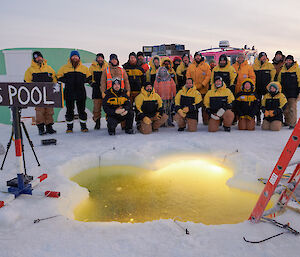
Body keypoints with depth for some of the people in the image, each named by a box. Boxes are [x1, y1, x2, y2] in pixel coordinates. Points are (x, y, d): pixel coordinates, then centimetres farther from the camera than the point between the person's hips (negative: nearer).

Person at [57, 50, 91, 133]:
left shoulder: (84, 68, 9)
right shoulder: (65, 67, 9)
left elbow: (89, 78, 14)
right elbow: (59, 76, 10)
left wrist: (82, 80, -4)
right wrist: (67, 81, -6)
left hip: (81, 92, 0)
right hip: (69, 93, 0)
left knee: (82, 110, 4)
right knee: (69, 110, 5)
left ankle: (83, 126, 14)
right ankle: (69, 127, 14)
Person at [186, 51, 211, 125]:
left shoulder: (206, 66, 5)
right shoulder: (191, 66, 10)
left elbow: (208, 76, -2)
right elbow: (188, 76, 5)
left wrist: (203, 84, -13)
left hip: (204, 89, -1)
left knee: (204, 105, 1)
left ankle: (205, 120, 7)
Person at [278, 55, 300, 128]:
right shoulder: (282, 70, 13)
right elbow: (279, 80, 21)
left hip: (293, 92, -5)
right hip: (284, 92, 5)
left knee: (292, 108, -8)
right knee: (285, 109, 10)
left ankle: (293, 123, -6)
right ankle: (287, 122, 22)